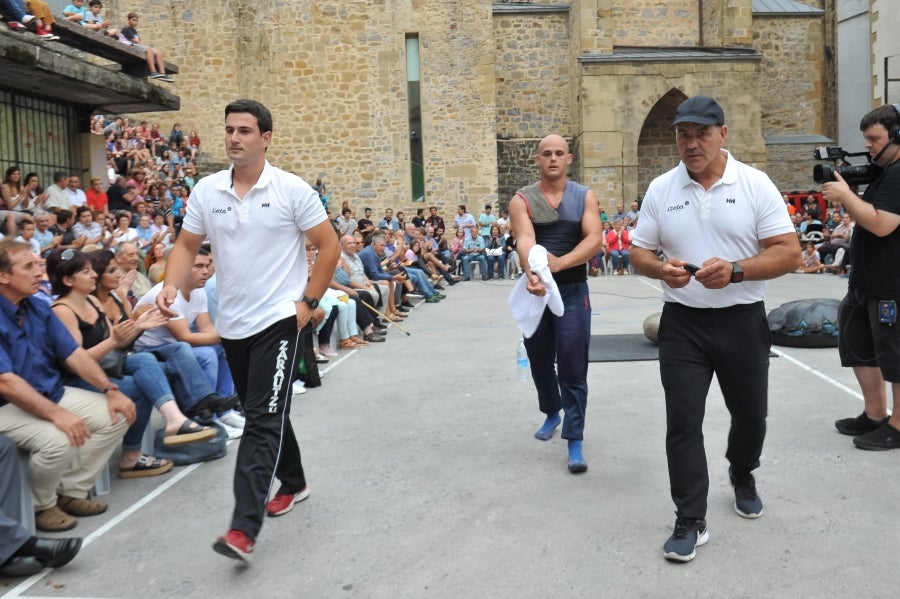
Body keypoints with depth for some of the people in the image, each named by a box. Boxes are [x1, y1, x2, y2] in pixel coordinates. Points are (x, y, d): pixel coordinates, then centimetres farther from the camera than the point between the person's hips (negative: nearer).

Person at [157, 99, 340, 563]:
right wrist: (172, 284, -9)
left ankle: (243, 529, -11)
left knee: (264, 419, -10)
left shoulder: (292, 190, -8)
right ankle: (293, 483, 39)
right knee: (259, 414, 18)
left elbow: (328, 246, -4)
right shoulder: (206, 190, 3)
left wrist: (309, 302, -8)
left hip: (279, 319, -5)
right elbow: (187, 245, 10)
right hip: (231, 323, 6)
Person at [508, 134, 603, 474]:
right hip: (535, 289, 2)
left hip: (573, 291, -1)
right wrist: (531, 274, -41)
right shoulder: (522, 200, -2)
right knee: (540, 361, 16)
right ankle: (552, 412, 42)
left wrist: (560, 262, -32)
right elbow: (525, 241, -20)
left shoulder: (584, 197, 0)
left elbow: (594, 240, -14)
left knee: (573, 367, -3)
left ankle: (574, 441, 4)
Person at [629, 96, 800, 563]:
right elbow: (638, 252, 6)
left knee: (750, 413, 16)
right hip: (682, 322, 1)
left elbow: (789, 253, -8)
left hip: (742, 320, 0)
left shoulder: (756, 185, -4)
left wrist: (736, 270, -24)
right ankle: (691, 521, 10)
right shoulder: (661, 189, 2)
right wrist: (660, 268, -17)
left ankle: (742, 477, 47)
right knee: (682, 422, -1)